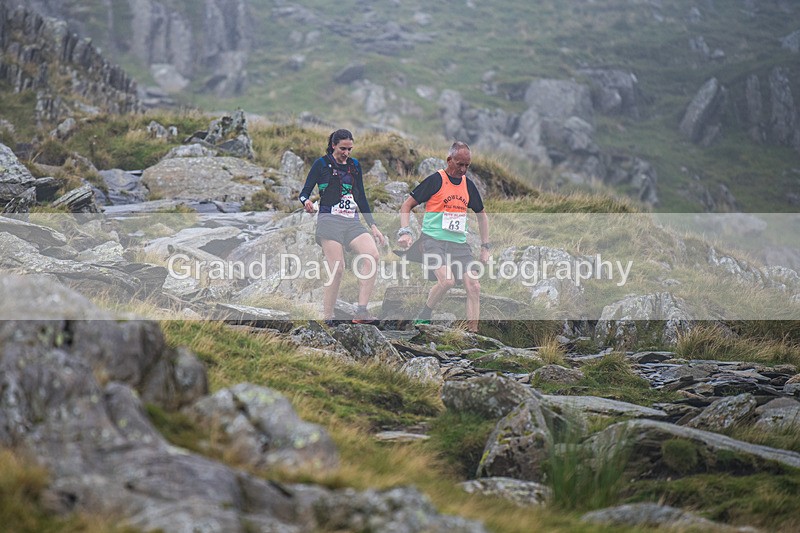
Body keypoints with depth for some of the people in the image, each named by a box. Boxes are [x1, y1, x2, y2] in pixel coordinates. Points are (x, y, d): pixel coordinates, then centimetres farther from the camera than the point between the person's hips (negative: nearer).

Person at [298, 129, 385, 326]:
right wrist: (306, 202, -22)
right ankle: (328, 317, -6)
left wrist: (373, 226, 18)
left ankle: (361, 311, -23)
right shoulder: (322, 164, 4)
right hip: (330, 220, -5)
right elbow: (304, 192, 3)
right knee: (337, 269, -17)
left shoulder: (354, 166, 19)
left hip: (352, 222, 5)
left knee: (372, 255, -21)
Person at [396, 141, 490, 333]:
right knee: (447, 280, -26)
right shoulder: (435, 180, -4)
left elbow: (481, 215, 25)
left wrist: (485, 247, 19)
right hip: (433, 240, -6)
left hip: (459, 243, 6)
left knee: (474, 287, -9)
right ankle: (423, 318, -3)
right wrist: (405, 231, -15)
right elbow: (406, 206, -1)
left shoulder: (468, 184, 12)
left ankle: (473, 332, -4)